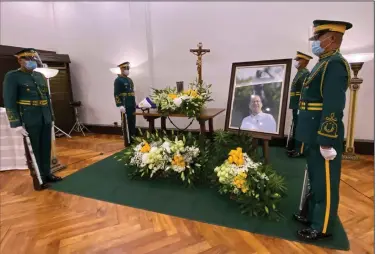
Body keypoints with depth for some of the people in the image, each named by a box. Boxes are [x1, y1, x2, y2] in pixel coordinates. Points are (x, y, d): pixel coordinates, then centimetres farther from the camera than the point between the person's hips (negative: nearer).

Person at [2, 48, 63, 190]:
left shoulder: (40, 76, 13)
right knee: (33, 151, 6)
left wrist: (51, 116, 13)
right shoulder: (12, 76, -4)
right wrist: (17, 124, -14)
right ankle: (38, 179, 18)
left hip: (45, 120, 5)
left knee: (46, 149, 11)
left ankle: (47, 174, 25)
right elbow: (9, 102, -9)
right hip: (30, 122, -5)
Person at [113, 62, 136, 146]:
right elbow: (116, 94, -13)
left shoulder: (130, 80, 19)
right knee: (126, 125, -1)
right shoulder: (118, 80, -7)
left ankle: (133, 141, 23)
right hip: (125, 107, -8)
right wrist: (120, 106, -21)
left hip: (132, 106, 8)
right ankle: (128, 143, 7)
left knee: (132, 124, 13)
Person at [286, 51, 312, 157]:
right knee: (295, 127, 16)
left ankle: (299, 150, 9)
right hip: (296, 105, 9)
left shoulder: (306, 74, -12)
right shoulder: (299, 73, 17)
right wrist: (294, 106, 17)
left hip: (301, 106, -9)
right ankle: (292, 148, 27)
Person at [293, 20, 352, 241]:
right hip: (314, 136, 10)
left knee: (325, 184, 5)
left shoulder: (335, 64, -15)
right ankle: (313, 216, 37)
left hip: (323, 137, -10)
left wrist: (326, 141, -23)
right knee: (316, 181, 20)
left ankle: (323, 228, 21)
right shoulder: (324, 63, 15)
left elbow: (333, 107, -22)